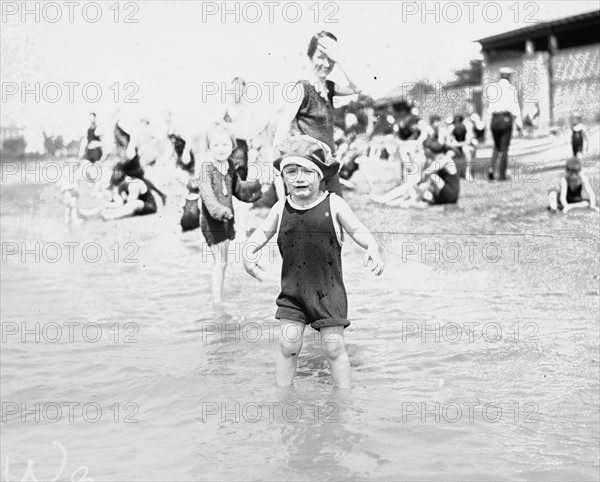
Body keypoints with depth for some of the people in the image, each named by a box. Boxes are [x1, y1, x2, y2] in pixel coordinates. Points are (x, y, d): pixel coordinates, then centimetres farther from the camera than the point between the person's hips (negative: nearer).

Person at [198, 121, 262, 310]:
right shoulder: (207, 167, -17)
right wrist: (217, 209, -45)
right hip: (212, 221, -8)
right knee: (220, 261, -8)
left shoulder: (230, 165, 8)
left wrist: (253, 187, 7)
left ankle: (219, 297, 28)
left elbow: (237, 188, 22)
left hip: (226, 218, 8)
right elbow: (206, 191, -31)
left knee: (221, 261, 16)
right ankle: (217, 300, 0)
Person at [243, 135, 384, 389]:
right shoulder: (281, 208, 1)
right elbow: (262, 232, 13)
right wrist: (248, 252, -6)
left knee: (333, 345, 1)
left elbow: (358, 230, -1)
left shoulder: (333, 204, -6)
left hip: (328, 289, -2)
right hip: (292, 289, 2)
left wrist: (372, 249, -21)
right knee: (288, 343, 0)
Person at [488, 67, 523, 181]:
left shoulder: (493, 87, 5)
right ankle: (501, 174, 2)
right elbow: (515, 106, -6)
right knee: (504, 148, 4)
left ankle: (492, 167, -3)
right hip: (506, 118, -3)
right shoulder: (511, 88, -4)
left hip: (495, 119, 3)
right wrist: (519, 122, -4)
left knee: (496, 146, 18)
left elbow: (491, 106, 8)